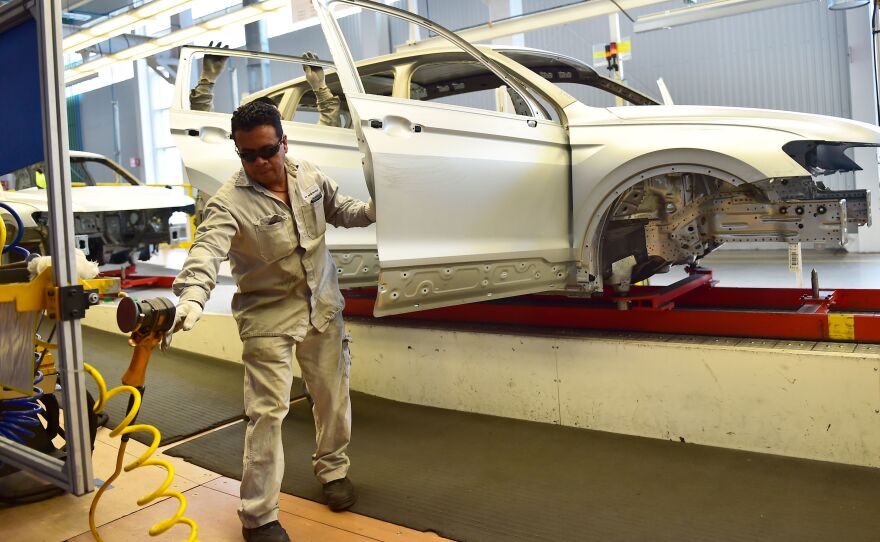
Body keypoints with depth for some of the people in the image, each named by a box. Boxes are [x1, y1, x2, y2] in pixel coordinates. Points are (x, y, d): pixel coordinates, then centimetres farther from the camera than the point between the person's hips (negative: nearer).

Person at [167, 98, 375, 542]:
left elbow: (338, 209, 14)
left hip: (322, 306, 5)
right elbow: (206, 251, -34)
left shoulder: (309, 175, -2)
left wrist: (374, 210, -5)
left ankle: (333, 469, 42)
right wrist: (191, 297, -53)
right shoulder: (229, 202, -20)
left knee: (333, 395, 16)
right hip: (268, 316, -5)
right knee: (267, 412, -6)